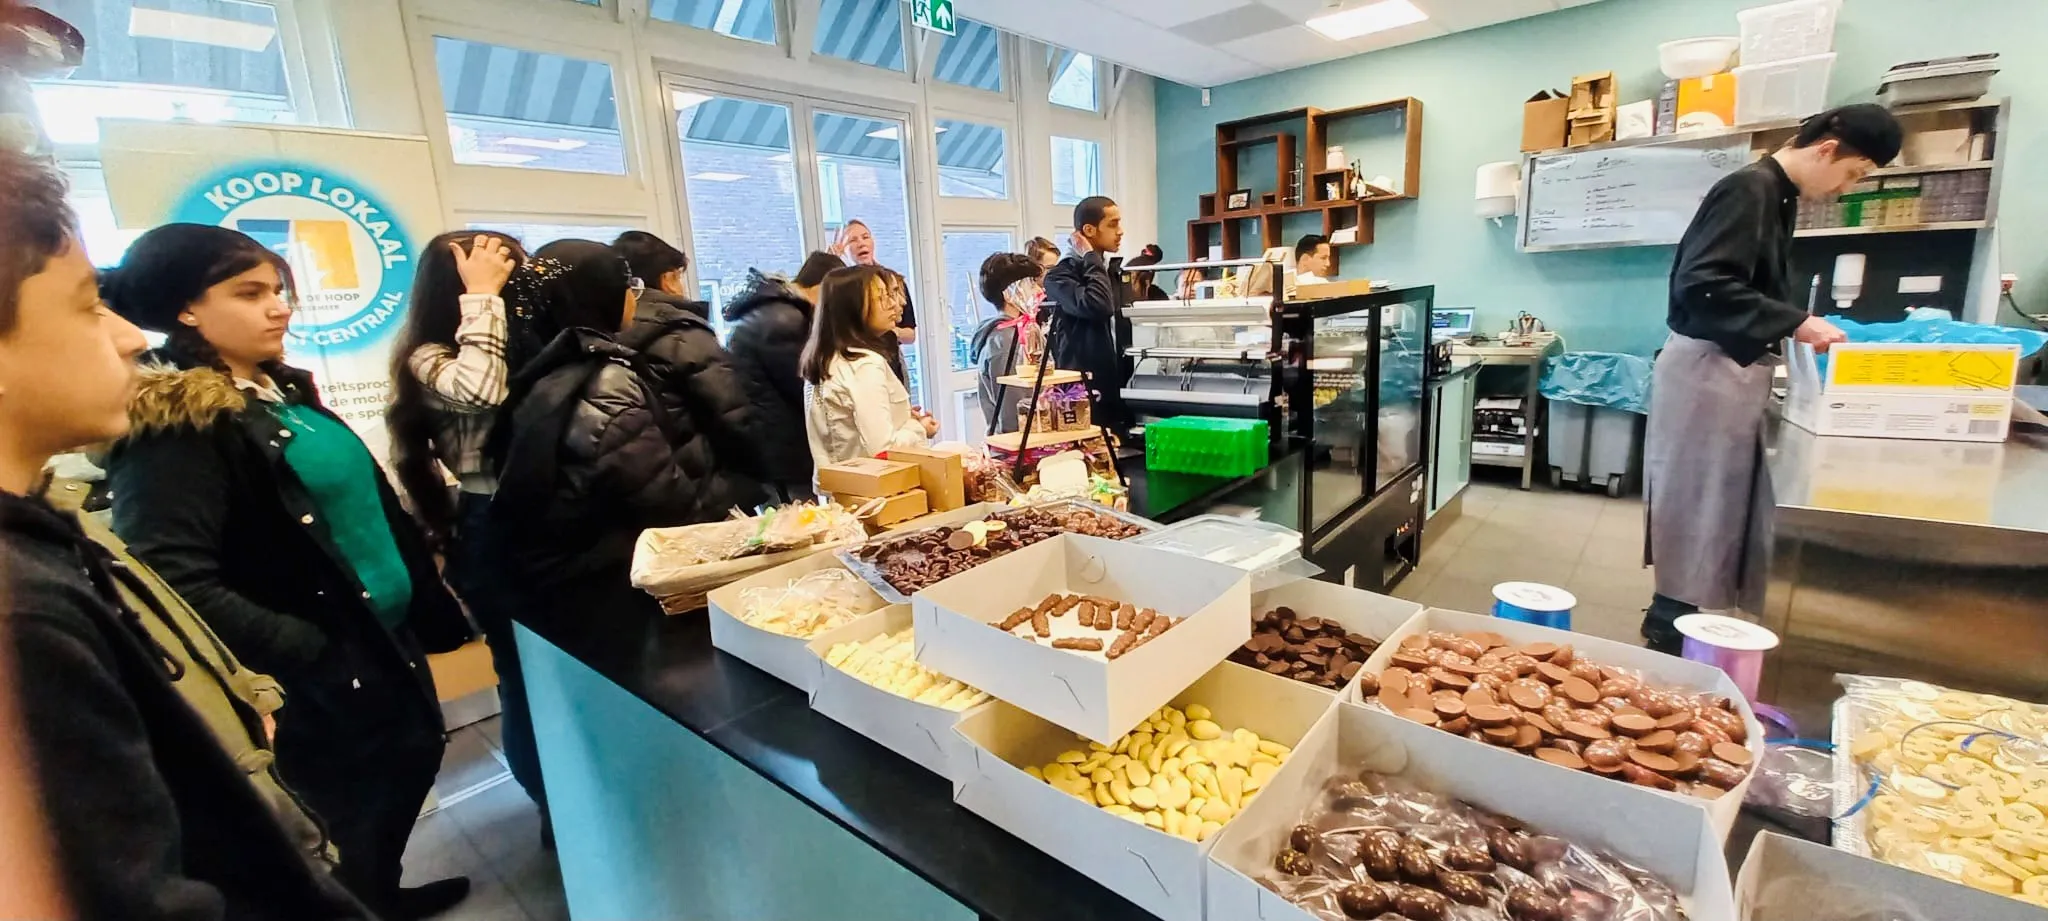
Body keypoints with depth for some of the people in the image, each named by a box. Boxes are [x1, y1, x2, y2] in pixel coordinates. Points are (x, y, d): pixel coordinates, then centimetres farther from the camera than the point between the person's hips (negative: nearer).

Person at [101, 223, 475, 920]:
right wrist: (312, 658, -24)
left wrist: (431, 603, 12)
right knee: (348, 823, 9)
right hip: (319, 682, -8)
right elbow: (177, 586, -25)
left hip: (386, 634, 8)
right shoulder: (170, 426, -18)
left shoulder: (284, 392, 8)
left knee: (413, 762, 22)